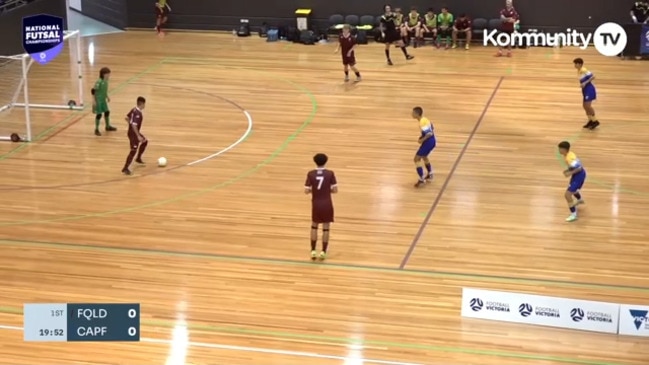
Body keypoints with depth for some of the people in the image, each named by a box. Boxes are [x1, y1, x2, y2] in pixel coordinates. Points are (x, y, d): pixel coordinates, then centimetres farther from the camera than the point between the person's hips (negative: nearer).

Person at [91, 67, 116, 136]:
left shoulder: (106, 81, 0)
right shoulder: (99, 82, -25)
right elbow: (93, 90, -22)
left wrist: (107, 96, 19)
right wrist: (94, 100, -23)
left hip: (103, 100, 9)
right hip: (98, 100, -9)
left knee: (107, 112, 18)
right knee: (99, 114, -3)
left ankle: (108, 126, 37)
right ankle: (96, 130, 11)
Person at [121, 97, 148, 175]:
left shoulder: (134, 110, 4)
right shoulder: (138, 113, -26)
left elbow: (126, 118, 14)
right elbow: (134, 125, -32)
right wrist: (138, 136, -30)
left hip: (134, 132, 10)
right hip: (133, 133, -10)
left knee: (145, 141, 28)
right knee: (133, 150, -9)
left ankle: (138, 158, 38)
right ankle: (125, 168, -8)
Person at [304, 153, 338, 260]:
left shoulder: (310, 174, -6)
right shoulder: (330, 173, -8)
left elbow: (306, 191, -6)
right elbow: (335, 190, -8)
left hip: (316, 204, 1)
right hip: (327, 204, -1)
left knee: (314, 226, 18)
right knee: (326, 228, 9)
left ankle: (313, 251, 16)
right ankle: (323, 251, 9)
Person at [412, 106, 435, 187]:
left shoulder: (422, 122, -24)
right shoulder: (424, 119, 6)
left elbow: (429, 134, -29)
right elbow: (430, 131, 16)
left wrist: (422, 140, -17)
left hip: (428, 142, -10)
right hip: (432, 141, 10)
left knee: (417, 159, -3)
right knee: (424, 157, 32)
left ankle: (422, 180, -3)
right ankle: (429, 175, 46)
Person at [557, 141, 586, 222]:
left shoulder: (569, 158, -31)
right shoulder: (568, 154, 0)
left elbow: (579, 168, -33)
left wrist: (570, 173, -33)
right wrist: (568, 170, 2)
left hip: (579, 175, -11)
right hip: (576, 175, 11)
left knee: (568, 194, -15)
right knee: (572, 189, 37)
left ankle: (573, 214, -9)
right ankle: (579, 200, 69)